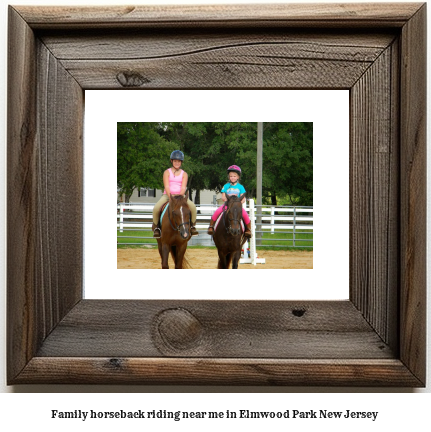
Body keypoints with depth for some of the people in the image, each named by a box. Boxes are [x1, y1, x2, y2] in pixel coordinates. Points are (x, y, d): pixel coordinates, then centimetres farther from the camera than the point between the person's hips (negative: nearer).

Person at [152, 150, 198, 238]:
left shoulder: (184, 174, 8)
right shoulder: (167, 172, 4)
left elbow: (183, 188, -5)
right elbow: (167, 186, -8)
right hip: (167, 195, -1)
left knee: (193, 207, -26)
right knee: (156, 208, -27)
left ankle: (192, 226, -2)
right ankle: (156, 227, -1)